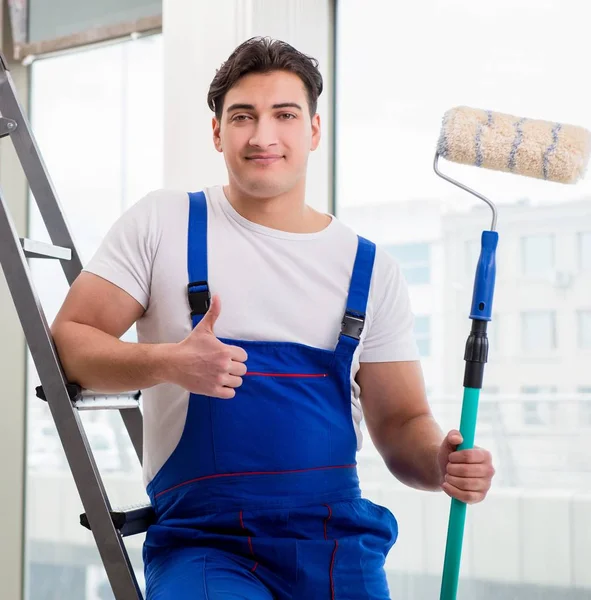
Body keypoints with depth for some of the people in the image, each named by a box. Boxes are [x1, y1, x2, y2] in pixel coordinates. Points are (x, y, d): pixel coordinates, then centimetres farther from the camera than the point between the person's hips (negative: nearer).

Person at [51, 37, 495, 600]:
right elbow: (67, 340, 1)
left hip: (338, 544, 3)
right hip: (202, 543, -2)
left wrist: (441, 463, -12)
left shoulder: (371, 269, 9)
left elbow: (401, 423, 11)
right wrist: (167, 363, -17)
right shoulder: (163, 224, 3)